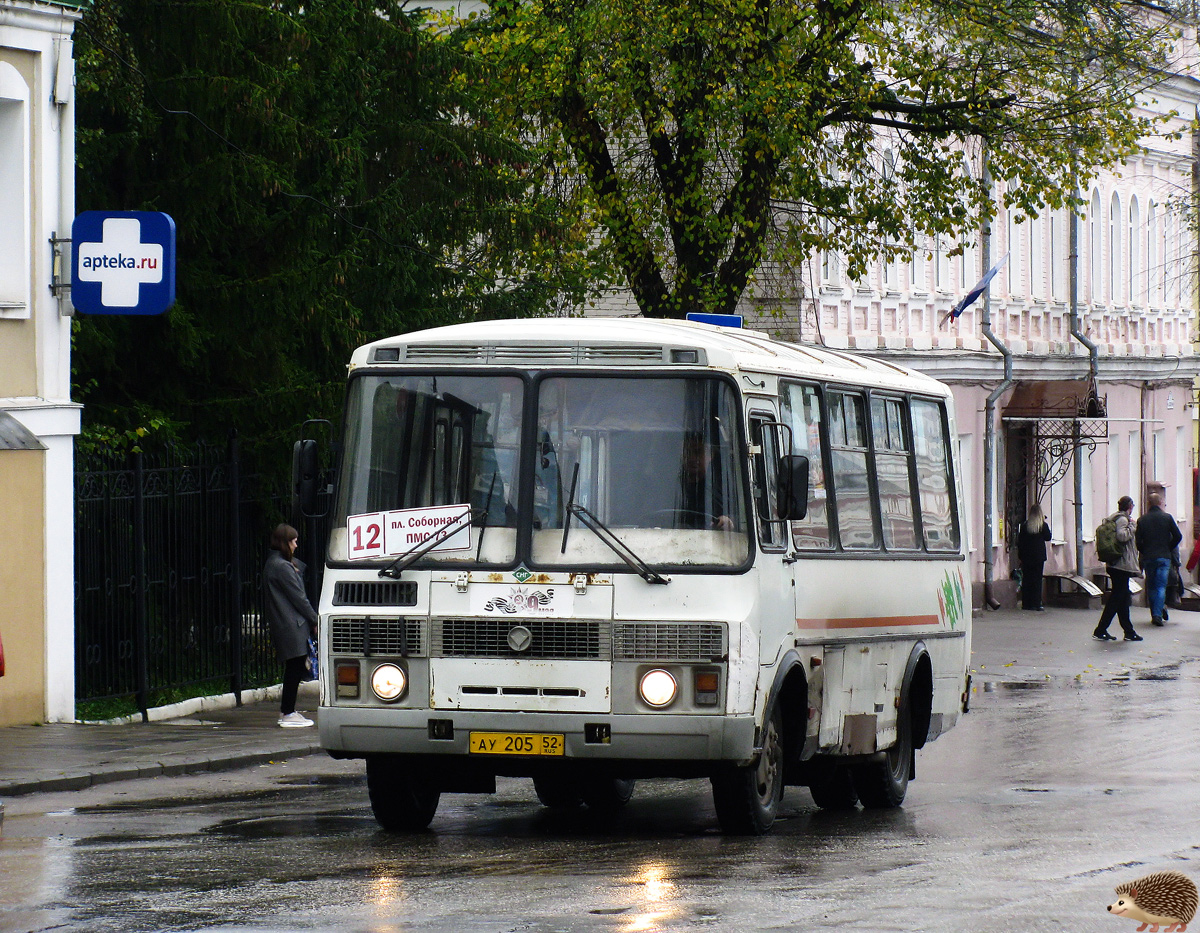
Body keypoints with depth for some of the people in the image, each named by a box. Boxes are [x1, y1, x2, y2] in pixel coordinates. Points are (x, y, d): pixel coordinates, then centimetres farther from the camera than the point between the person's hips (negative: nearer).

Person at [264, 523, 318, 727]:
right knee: (295, 668, -6)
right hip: (291, 626, -10)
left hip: (282, 624, 10)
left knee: (294, 668, 13)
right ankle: (288, 714, -2)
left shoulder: (273, 564, 16)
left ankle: (287, 711, 17)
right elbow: (298, 597, -14)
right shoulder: (282, 567, -15)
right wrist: (315, 620, -9)